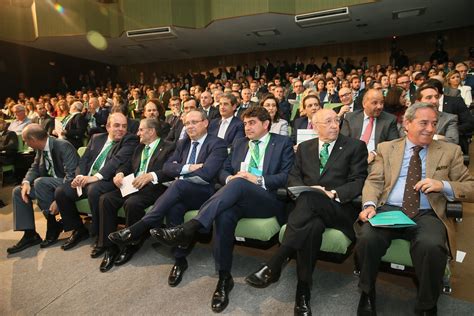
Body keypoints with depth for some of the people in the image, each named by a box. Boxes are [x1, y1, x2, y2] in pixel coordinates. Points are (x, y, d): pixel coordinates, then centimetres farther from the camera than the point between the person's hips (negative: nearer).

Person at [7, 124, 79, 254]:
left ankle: (53, 226, -14)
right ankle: (30, 234, 0)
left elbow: (71, 175, -29)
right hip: (49, 185, 9)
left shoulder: (63, 146, -23)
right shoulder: (41, 149, 2)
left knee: (40, 182, -30)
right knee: (18, 191, 1)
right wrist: (26, 182, -10)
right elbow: (34, 168, 12)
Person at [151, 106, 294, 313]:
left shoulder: (283, 143, 11)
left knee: (238, 184, -36)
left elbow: (287, 177, -1)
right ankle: (224, 278, -19)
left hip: (268, 200, -3)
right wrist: (230, 178, -5)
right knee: (225, 214, -33)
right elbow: (224, 171, 20)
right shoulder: (239, 143, 24)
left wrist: (258, 180, -15)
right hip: (239, 199, 4)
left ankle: (188, 228, -42)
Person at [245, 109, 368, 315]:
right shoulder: (304, 147, 20)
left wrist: (333, 194, -15)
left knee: (309, 199, -37)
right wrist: (306, 188, -9)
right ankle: (303, 292, -25)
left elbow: (359, 181, 2)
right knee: (312, 226, -36)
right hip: (306, 205, 2)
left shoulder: (356, 146, 10)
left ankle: (273, 266, -37)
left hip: (337, 208, -2)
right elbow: (293, 177, 13)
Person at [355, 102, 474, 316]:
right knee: (367, 238, -30)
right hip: (388, 210, 1)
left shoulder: (450, 151, 15)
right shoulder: (386, 148, 15)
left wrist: (443, 185, -9)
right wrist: (369, 205, -14)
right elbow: (373, 181, 6)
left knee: (432, 246, -34)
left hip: (426, 215, 0)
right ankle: (367, 295, -2)